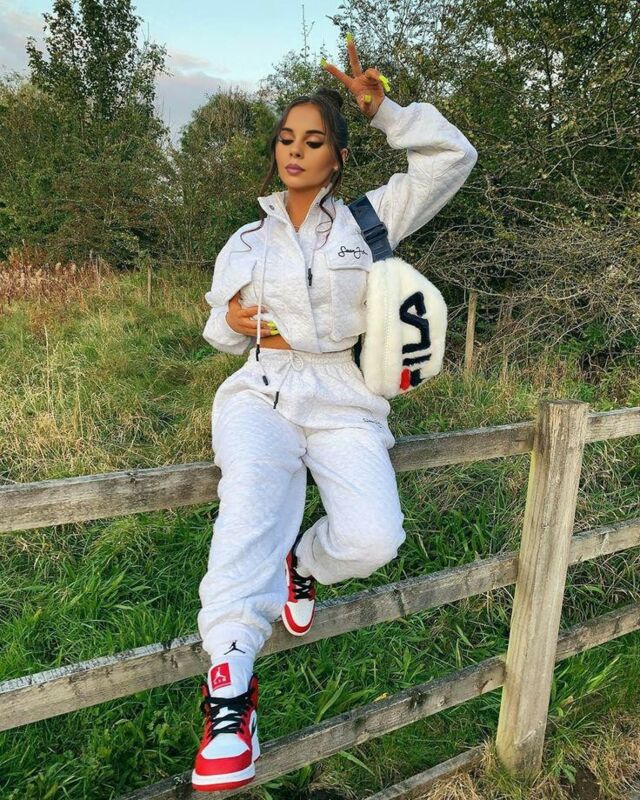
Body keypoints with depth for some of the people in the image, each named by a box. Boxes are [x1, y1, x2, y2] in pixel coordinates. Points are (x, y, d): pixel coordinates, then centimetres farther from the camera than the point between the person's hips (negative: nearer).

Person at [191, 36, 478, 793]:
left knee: (373, 539, -23)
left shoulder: (369, 218, 11)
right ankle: (230, 677, -33)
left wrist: (384, 109, -2)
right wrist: (231, 323, 0)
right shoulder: (246, 239, 18)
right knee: (251, 502, -34)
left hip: (344, 401, 0)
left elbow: (453, 156, 7)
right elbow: (218, 323, 25)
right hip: (260, 391, 1)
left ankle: (302, 562, 11)